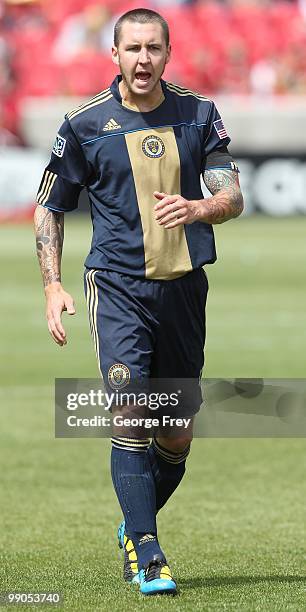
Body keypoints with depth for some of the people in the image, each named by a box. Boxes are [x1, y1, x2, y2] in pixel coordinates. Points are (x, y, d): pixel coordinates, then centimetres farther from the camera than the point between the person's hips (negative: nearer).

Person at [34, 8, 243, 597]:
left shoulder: (198, 114, 4)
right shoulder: (85, 124, -1)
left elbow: (233, 198, 1)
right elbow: (49, 208, 9)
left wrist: (198, 207, -22)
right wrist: (52, 287, 0)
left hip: (184, 285, 3)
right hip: (118, 286, -3)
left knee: (177, 435, 8)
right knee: (132, 416, -17)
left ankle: (136, 527, 32)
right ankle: (145, 553, -15)